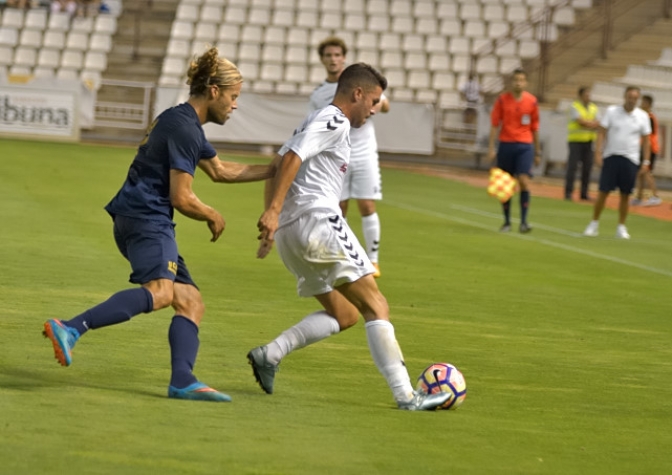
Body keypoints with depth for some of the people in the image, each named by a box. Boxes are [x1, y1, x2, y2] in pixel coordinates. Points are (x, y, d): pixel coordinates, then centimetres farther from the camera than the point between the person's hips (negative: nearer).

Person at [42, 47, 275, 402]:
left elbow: (221, 171, 38)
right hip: (146, 217, -11)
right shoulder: (184, 129, -10)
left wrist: (276, 170, 39)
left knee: (190, 301, 5)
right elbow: (181, 198, -12)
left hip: (137, 219, 11)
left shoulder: (184, 123, 24)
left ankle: (182, 380, -11)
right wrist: (213, 217, 7)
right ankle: (70, 329, -44)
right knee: (160, 290, -32)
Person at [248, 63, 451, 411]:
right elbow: (291, 159, -19)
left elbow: (278, 166, 25)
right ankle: (405, 395, -15)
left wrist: (272, 220, 23)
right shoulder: (334, 122, -6)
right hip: (317, 221, -10)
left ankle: (270, 354, 3)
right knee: (375, 306, -9)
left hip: (289, 231, 10)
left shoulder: (315, 121, 25)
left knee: (344, 313, 16)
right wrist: (273, 211, -25)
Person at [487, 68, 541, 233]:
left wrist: (537, 152, 13)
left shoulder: (531, 101, 3)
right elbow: (494, 124, 1)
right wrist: (491, 148, -5)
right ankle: (507, 221, 17)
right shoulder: (502, 99, 0)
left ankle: (524, 221, -12)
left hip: (524, 146, -1)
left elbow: (535, 127, 10)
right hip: (506, 144, 1)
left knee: (524, 180, -15)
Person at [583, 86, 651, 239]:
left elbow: (646, 140, 7)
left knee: (625, 195, 3)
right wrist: (598, 153, -9)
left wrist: (646, 162, 2)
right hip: (611, 157, -1)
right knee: (603, 192, -3)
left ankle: (621, 227, 12)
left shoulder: (642, 116, 3)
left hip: (631, 159, 1)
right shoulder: (612, 111, 0)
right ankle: (594, 224, 8)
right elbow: (601, 133, 0)